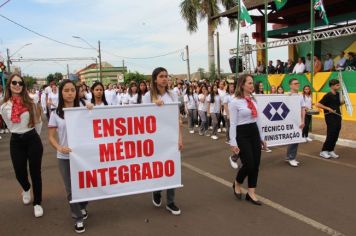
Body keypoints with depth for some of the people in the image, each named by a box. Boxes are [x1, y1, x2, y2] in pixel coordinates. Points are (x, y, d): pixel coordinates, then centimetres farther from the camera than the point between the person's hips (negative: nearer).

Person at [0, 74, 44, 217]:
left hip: (32, 139, -1)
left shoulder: (29, 102, -3)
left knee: (35, 172, 4)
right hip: (16, 141, 1)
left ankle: (37, 203, 22)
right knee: (20, 173, 7)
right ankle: (26, 189, 45)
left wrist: (36, 106, -1)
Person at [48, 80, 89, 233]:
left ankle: (82, 207, 41)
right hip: (64, 157, 0)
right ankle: (78, 218, 26)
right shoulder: (56, 114, -2)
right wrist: (59, 147, -20)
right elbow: (51, 137, 0)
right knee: (71, 188, 8)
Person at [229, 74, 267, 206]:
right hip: (242, 134, -7)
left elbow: (256, 120, 16)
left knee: (256, 164, 5)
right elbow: (233, 124, -13)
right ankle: (237, 184, 22)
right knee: (248, 164, -8)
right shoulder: (235, 102, -11)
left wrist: (261, 137, 17)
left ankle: (251, 193, 17)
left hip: (254, 133, 7)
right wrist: (233, 142, -16)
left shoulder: (253, 100, 11)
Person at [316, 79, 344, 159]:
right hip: (330, 117, -7)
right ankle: (323, 151, 6)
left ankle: (331, 151, 20)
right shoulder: (328, 95, -13)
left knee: (336, 135, 9)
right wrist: (328, 108, -21)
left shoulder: (338, 94, 9)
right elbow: (318, 104, -17)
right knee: (331, 135, -6)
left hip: (337, 116, 7)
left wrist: (343, 101, 2)